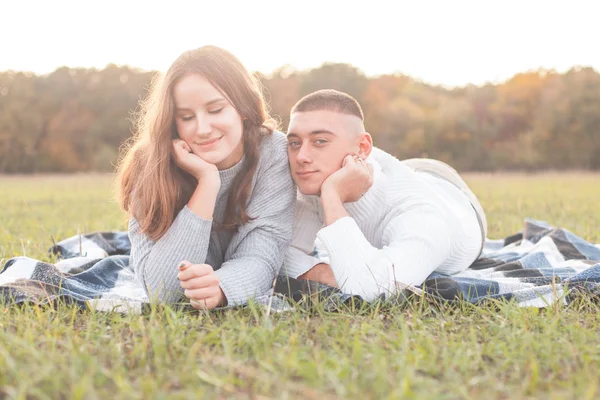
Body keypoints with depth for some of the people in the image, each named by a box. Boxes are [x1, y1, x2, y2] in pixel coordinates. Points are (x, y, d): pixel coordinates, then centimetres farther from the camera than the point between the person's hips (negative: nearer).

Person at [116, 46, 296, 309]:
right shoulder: (151, 167, -24)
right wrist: (207, 181, -36)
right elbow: (159, 289, -31)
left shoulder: (274, 153, -22)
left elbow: (261, 257, -29)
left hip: (252, 308, 0)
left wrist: (219, 288, -52)